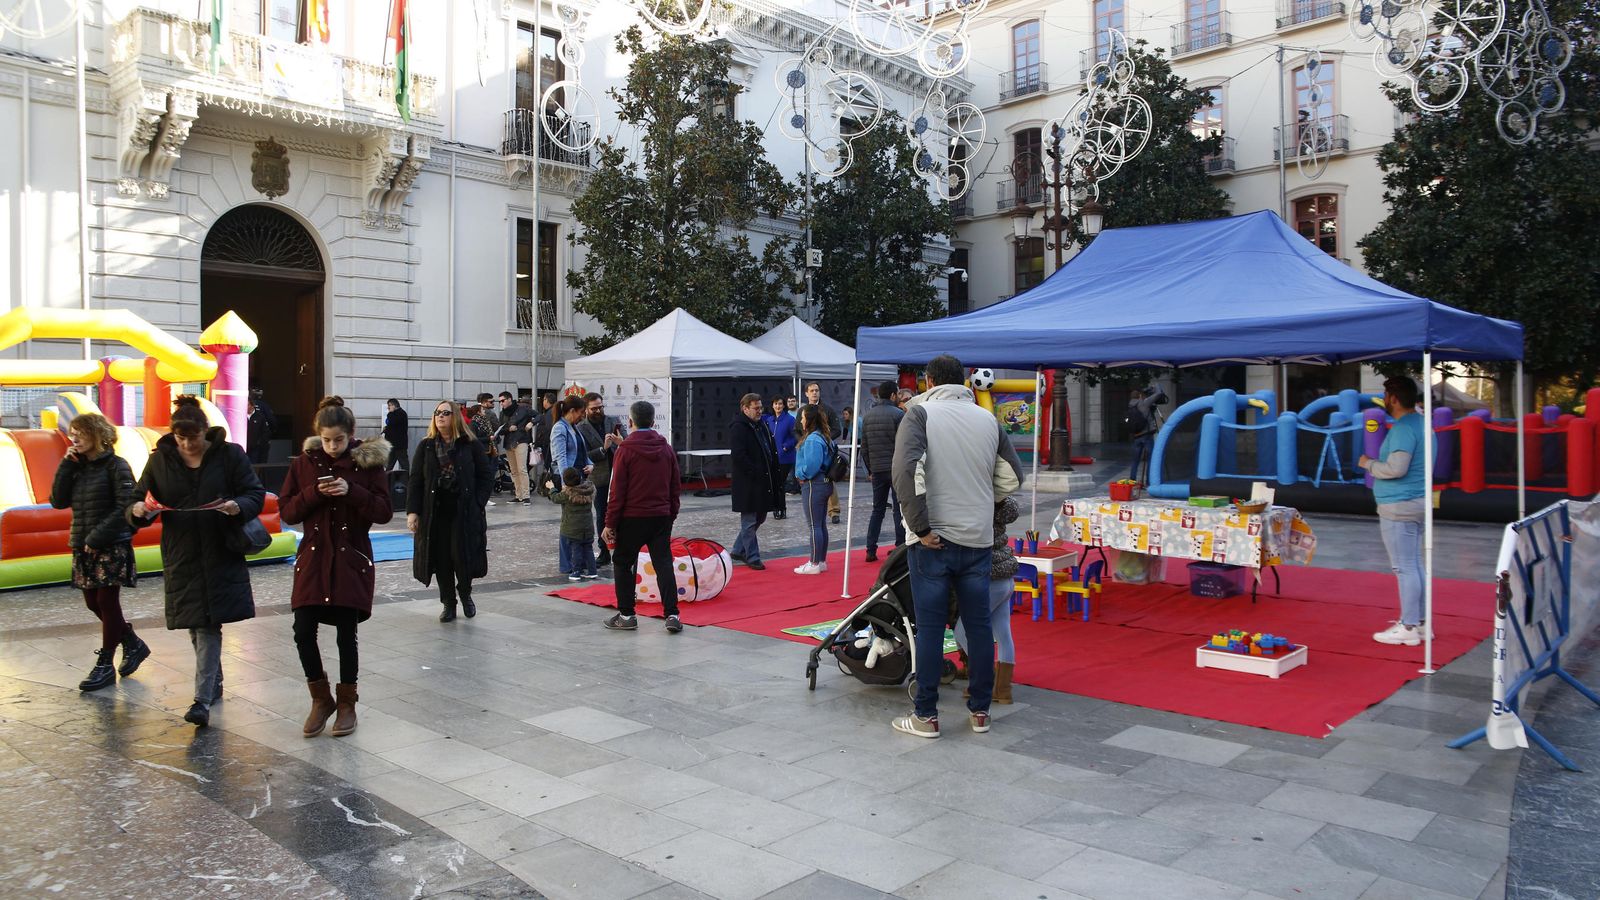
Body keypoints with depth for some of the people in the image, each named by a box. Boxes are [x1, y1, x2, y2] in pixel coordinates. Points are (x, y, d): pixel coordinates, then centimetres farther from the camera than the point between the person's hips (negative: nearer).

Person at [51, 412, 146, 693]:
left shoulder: (115, 465, -9)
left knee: (107, 602, -2)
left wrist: (97, 537, -17)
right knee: (93, 603, 10)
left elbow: (124, 506, -14)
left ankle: (105, 664, 6)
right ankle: (134, 645, 27)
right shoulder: (77, 467, 10)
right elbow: (59, 501, 1)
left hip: (112, 546, -7)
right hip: (83, 546, 7)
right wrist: (66, 465, -5)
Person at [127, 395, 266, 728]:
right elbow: (139, 500, 9)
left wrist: (238, 506, -24)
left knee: (208, 624, -8)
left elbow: (256, 494, -3)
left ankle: (203, 700, -10)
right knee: (197, 626, 11)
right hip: (180, 555, 3)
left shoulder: (229, 454, -3)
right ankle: (214, 683, 30)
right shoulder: (159, 460, 4)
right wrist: (138, 510, -15)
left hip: (220, 554, -3)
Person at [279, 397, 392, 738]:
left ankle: (346, 704, 19)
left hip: (352, 559, -2)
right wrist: (314, 493, -15)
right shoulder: (304, 463, 2)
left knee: (346, 634, 1)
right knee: (303, 632, -3)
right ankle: (321, 699, 19)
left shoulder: (369, 462, -4)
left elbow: (384, 512, -7)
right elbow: (287, 511, 2)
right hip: (313, 557, 2)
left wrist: (351, 491, -20)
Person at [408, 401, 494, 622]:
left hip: (464, 512, -2)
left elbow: (487, 475, 2)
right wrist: (412, 511, -5)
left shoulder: (471, 445, 0)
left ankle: (465, 594, 24)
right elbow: (415, 481, 3)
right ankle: (448, 604, 19)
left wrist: (477, 504, -7)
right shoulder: (426, 447, 5)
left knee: (463, 556, -3)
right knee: (441, 560, 5)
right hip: (434, 513, 2)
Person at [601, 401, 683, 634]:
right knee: (663, 563, 5)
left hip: (632, 518, -4)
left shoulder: (626, 450, -9)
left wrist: (610, 523, -4)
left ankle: (626, 615, 14)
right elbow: (674, 487, 11)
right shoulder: (667, 449, 6)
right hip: (662, 517, 4)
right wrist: (671, 515, 20)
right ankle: (672, 615, -3)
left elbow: (617, 491, -9)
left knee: (623, 563, 11)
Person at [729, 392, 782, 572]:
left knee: (759, 518, 16)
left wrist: (776, 473, 9)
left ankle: (738, 550, 29)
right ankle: (753, 557, 9)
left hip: (764, 483, 9)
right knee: (749, 521, 0)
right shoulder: (738, 428, -12)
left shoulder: (761, 427, 16)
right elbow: (739, 456, -21)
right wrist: (755, 473, -20)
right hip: (748, 484, -9)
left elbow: (772, 452, 21)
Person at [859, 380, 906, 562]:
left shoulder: (867, 416, 8)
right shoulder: (898, 414, -9)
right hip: (896, 468, -5)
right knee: (899, 510, 2)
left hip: (877, 470, 5)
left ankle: (871, 550, 8)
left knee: (877, 509, 11)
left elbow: (864, 447, 10)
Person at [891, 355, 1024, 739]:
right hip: (979, 538, 4)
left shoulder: (920, 412, -5)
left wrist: (919, 526, -14)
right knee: (979, 624, 12)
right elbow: (1012, 476, 12)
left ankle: (926, 716, 10)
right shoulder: (987, 418, 9)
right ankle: (980, 711, 21)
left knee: (930, 627, 3)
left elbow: (904, 470, -19)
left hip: (935, 539, -4)